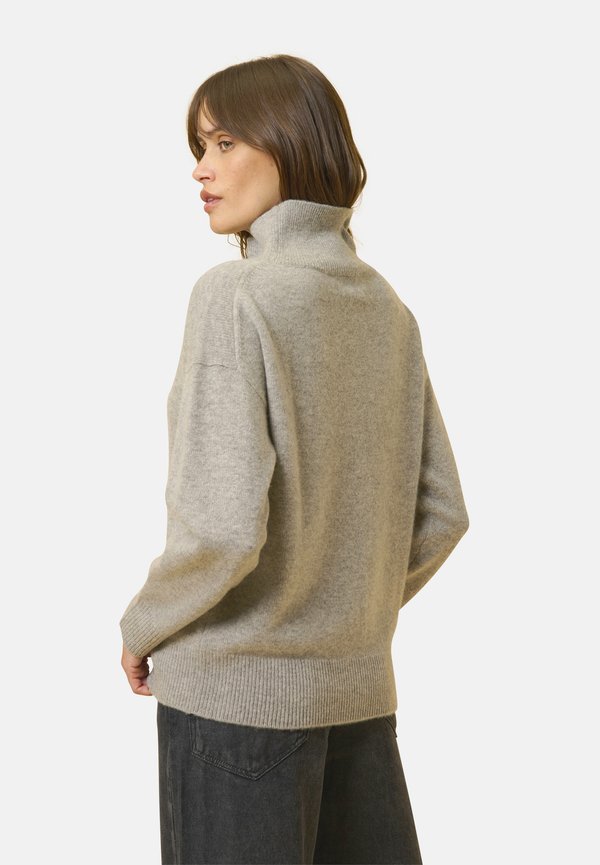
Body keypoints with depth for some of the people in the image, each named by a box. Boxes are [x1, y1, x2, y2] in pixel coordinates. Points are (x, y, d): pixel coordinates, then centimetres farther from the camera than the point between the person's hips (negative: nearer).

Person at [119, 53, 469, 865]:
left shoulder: (236, 295, -15)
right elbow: (440, 515, 9)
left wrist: (144, 626, -5)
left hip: (235, 691, -6)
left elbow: (223, 527, -21)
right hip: (360, 690, 6)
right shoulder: (387, 308, 5)